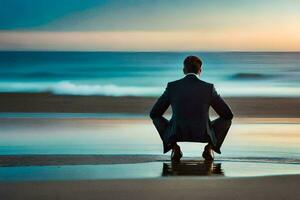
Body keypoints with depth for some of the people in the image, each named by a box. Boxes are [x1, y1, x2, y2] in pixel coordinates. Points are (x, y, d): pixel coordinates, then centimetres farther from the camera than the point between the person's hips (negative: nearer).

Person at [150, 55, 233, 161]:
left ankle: (175, 148, 7)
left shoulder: (172, 86, 0)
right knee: (226, 119, 26)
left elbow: (154, 114, 6)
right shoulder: (209, 88, -2)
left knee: (157, 117, 30)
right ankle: (209, 148, 4)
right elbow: (228, 115, 3)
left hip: (177, 134, 0)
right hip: (203, 135, 0)